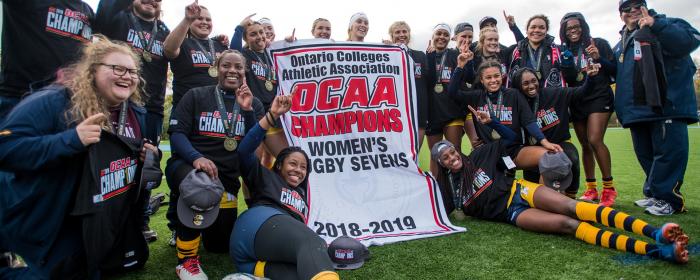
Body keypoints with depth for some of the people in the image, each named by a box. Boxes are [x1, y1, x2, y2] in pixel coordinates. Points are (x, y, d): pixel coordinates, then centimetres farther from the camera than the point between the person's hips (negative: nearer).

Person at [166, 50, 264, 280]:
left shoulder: (253, 103, 8)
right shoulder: (196, 96, 2)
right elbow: (176, 133, -7)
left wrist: (247, 110, -17)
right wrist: (196, 157, -27)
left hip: (226, 176, 3)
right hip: (187, 164, -3)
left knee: (219, 245, 5)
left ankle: (194, 223, 42)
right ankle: (186, 258, -21)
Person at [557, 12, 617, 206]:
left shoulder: (599, 44, 3)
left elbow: (614, 72, 2)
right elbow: (566, 80, 10)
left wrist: (599, 59, -13)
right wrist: (567, 67, -10)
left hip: (599, 97, -4)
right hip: (577, 101, 4)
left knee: (595, 140, -20)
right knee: (585, 145, 4)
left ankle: (609, 187, -9)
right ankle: (591, 189, 11)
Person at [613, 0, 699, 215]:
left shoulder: (664, 26, 1)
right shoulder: (621, 45, 22)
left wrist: (656, 25, -24)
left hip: (667, 105, -7)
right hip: (637, 110, 8)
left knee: (668, 151, -8)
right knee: (645, 154, 13)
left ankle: (667, 198, 2)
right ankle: (655, 194, 25)